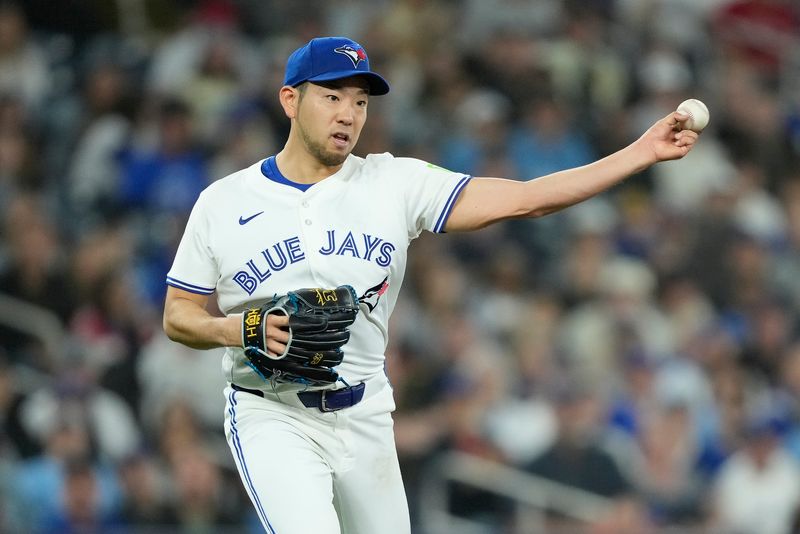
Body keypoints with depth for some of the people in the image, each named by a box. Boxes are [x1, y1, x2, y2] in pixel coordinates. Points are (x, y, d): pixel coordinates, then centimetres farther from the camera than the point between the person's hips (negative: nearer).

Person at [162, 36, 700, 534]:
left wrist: (643, 152, -16)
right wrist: (233, 330, -18)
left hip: (366, 418, 3)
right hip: (272, 417, -3)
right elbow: (178, 316, 5)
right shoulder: (222, 202, -1)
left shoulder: (395, 183, 0)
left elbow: (523, 199, -6)